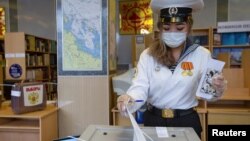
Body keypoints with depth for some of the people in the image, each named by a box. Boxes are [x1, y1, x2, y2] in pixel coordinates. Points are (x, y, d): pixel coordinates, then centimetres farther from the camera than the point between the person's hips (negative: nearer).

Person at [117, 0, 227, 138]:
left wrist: (216, 91, -27)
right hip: (154, 120, 1)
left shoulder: (202, 54, -6)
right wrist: (129, 100, -33)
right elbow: (140, 87, -12)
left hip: (187, 121, 0)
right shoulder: (147, 55, -6)